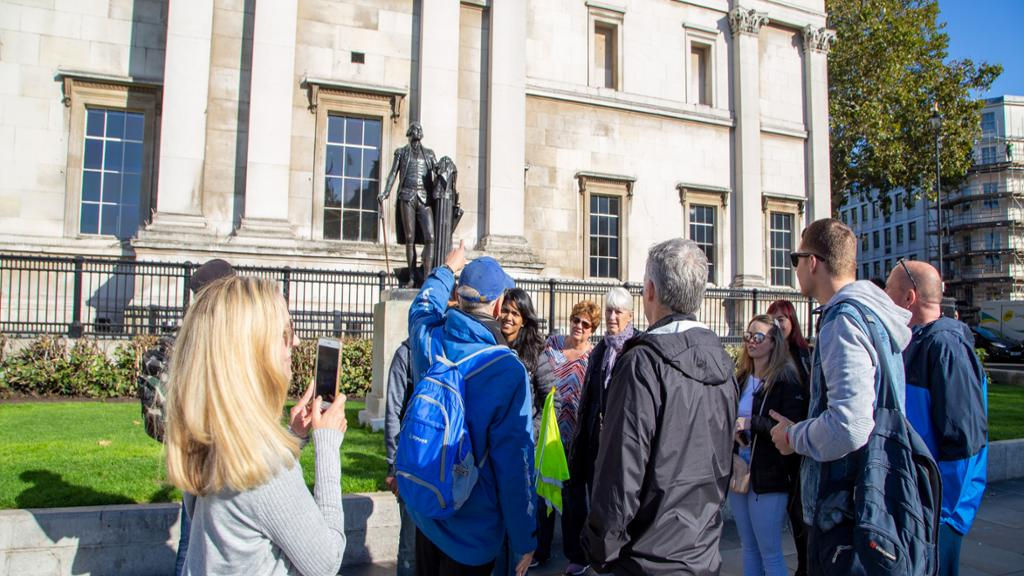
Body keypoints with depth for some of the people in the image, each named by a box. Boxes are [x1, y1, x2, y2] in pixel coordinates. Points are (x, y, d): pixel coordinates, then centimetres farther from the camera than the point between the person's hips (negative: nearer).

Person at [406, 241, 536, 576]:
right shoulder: (508, 371, -26)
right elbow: (515, 463, -22)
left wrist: (448, 269, 33)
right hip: (472, 528, -5)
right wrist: (523, 541, -10)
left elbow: (422, 307, 16)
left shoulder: (426, 340, -11)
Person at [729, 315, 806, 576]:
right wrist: (732, 429, -3)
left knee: (770, 553, 2)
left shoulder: (787, 380, -10)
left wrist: (751, 423, -19)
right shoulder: (741, 378, 10)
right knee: (748, 547, 16)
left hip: (768, 477, -6)